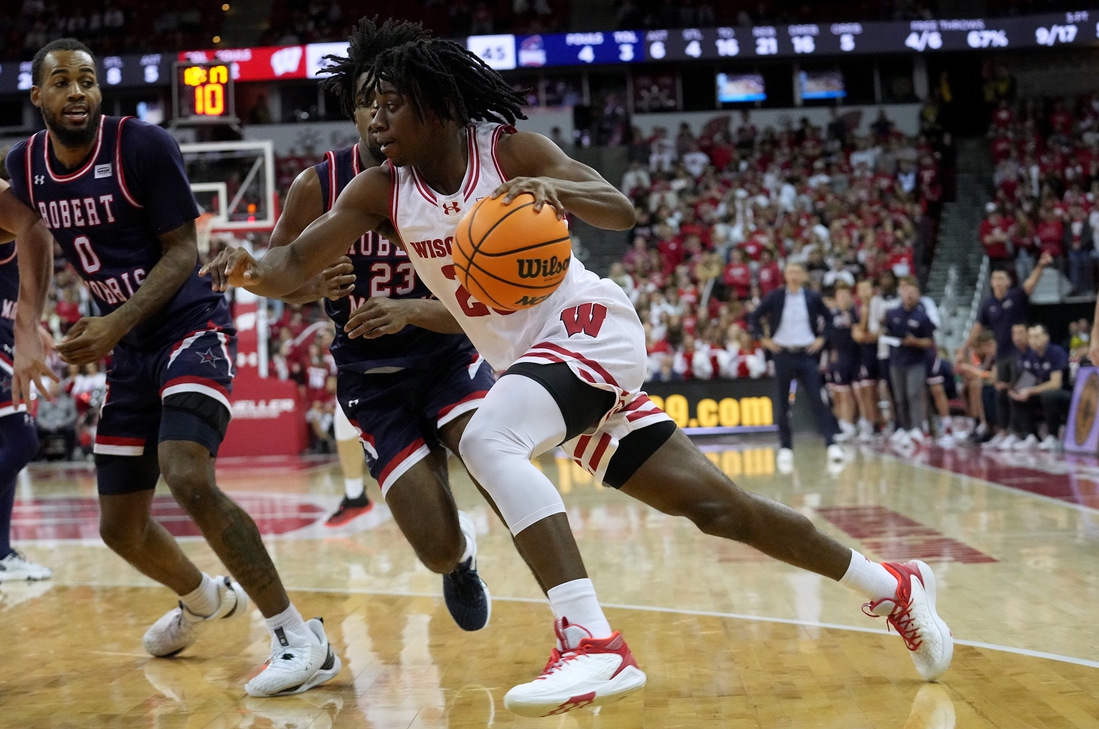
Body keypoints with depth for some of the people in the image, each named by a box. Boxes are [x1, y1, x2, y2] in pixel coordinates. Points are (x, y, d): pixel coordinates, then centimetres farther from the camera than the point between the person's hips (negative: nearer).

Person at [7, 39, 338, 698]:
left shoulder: (144, 146, -15)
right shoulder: (26, 165, 2)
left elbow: (183, 250, -13)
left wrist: (115, 324, -24)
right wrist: (28, 328, 8)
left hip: (193, 328, -7)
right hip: (130, 350, 7)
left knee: (187, 476, -31)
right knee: (120, 528, 10)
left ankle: (300, 638, -23)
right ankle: (205, 599, 42)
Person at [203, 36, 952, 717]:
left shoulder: (510, 151, -10)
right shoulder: (381, 190, 2)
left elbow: (622, 211, -17)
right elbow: (296, 265, -6)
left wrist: (558, 191, -37)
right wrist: (249, 270, -28)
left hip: (588, 326, -6)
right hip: (533, 357, 6)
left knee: (486, 439, -32)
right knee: (712, 504, 7)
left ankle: (594, 642, -39)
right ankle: (892, 586, 23)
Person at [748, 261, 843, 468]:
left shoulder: (812, 297, 2)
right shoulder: (775, 297, 0)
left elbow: (828, 318, 16)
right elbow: (754, 317, 7)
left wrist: (822, 338, 4)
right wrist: (764, 339, 0)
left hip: (806, 354, 0)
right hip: (783, 354, 0)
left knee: (817, 399, -8)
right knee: (782, 403, 4)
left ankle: (831, 443, -9)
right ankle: (785, 447, 14)